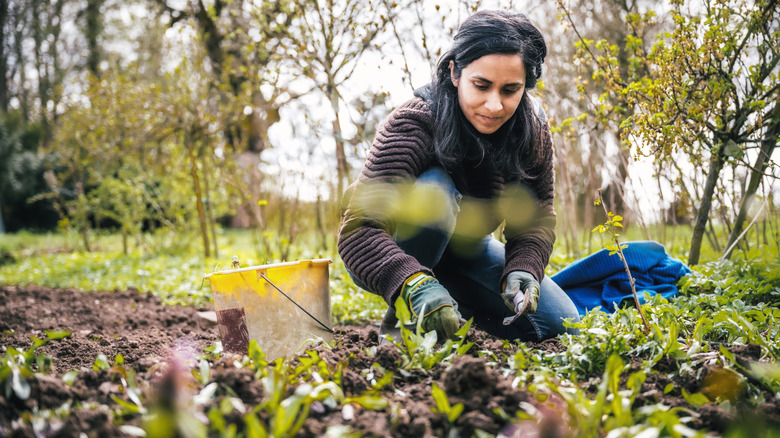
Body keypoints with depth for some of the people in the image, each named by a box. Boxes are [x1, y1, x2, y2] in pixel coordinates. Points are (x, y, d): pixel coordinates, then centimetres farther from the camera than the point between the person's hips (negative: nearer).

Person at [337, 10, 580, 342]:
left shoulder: (532, 131, -15)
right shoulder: (412, 126, -32)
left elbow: (536, 218, -10)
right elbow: (358, 229, -42)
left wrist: (522, 269, -32)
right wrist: (415, 285, -60)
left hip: (465, 249, 5)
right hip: (394, 255, -5)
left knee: (560, 325, -6)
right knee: (434, 190, -37)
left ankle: (458, 305, 16)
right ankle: (401, 316, -17)